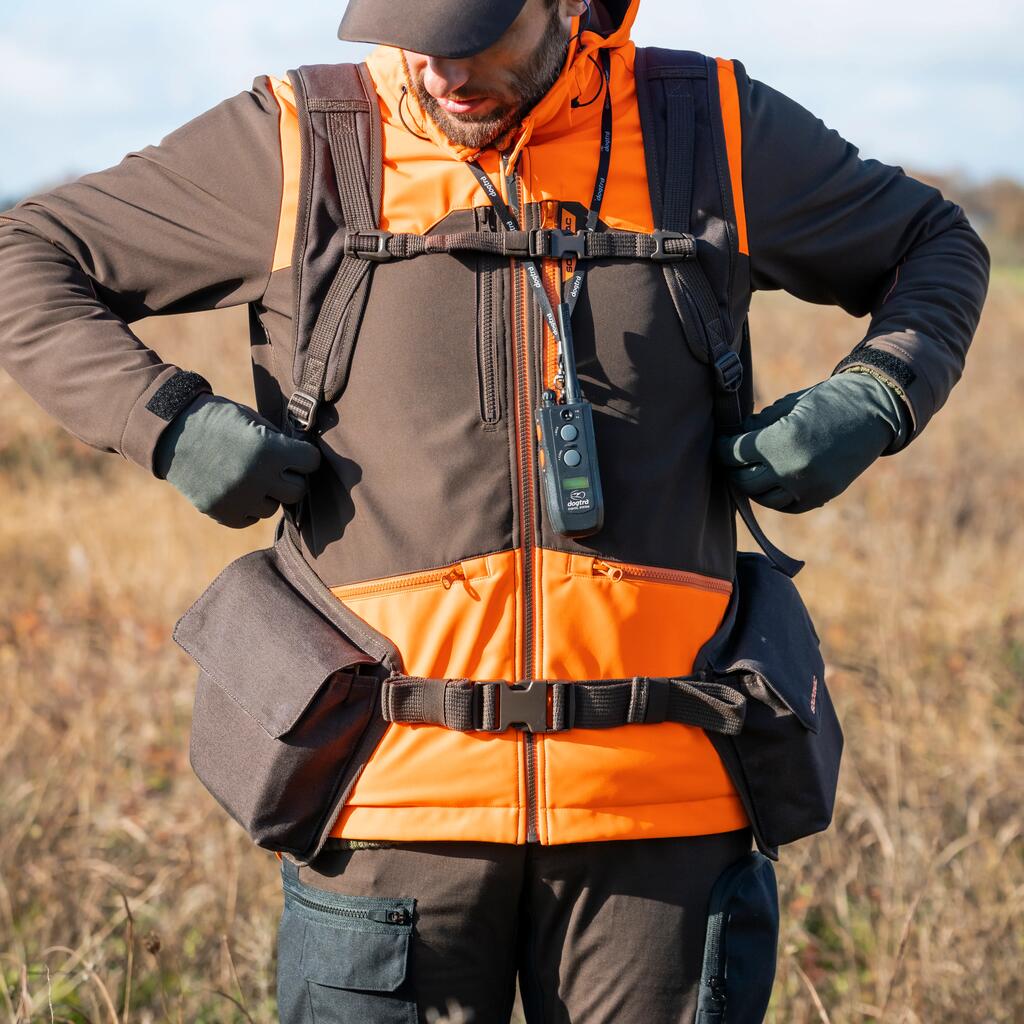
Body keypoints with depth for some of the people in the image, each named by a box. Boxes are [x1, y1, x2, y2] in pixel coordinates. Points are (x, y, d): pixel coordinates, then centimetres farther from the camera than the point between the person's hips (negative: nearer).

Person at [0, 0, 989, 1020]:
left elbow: (938, 245, 22)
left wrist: (871, 402, 2)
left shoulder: (718, 131, 6)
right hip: (397, 788, -1)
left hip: (651, 799, 1)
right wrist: (168, 421, -7)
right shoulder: (292, 147, 2)